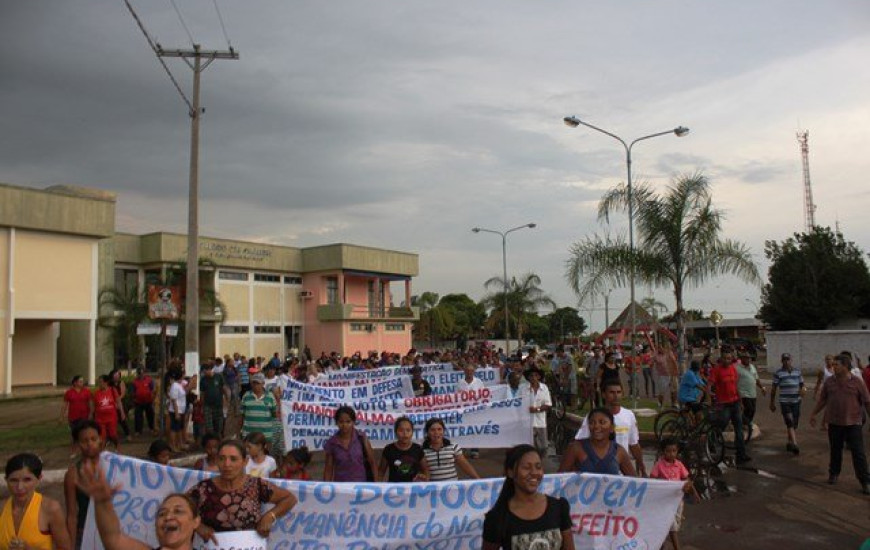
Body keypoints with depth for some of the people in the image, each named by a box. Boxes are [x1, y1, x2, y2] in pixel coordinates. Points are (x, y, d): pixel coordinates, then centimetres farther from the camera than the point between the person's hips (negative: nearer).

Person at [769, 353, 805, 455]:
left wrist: (803, 389, -10)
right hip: (784, 402, -4)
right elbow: (773, 389, 2)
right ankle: (794, 444, -21)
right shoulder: (778, 373, -3)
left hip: (796, 401, 4)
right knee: (790, 423, -14)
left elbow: (801, 384, 15)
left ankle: (790, 443, 25)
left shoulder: (797, 371, 7)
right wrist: (772, 403, 3)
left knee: (794, 424, 11)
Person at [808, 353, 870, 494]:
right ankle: (833, 473, 30)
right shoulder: (829, 382, 3)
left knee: (858, 453, -2)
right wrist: (813, 414, 12)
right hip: (834, 423, 3)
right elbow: (822, 400, 11)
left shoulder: (857, 383, -6)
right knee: (835, 451, 13)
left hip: (853, 423, -3)